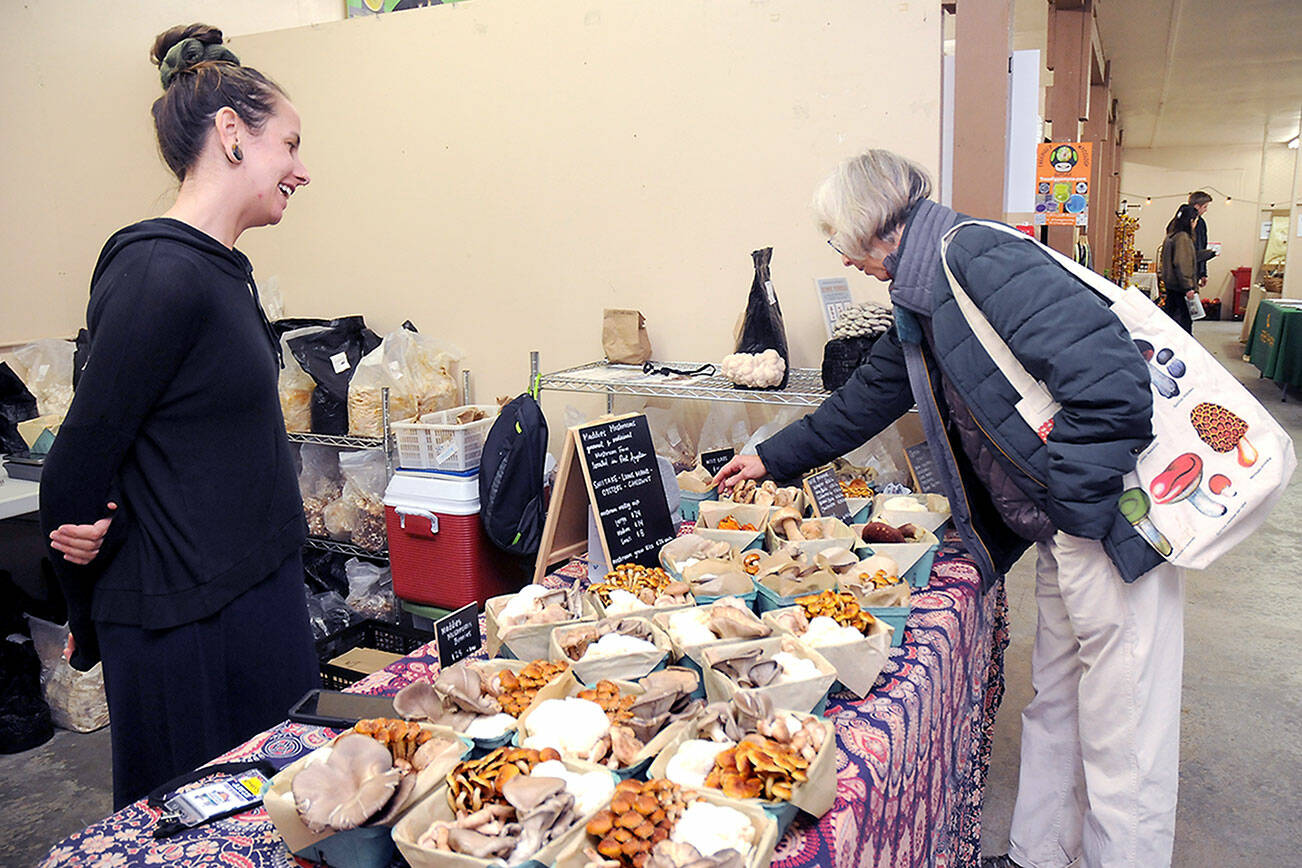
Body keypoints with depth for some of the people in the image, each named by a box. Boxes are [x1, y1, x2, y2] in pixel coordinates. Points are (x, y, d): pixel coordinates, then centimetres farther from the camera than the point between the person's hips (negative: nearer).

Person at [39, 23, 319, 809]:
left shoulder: (224, 269, 8)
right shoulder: (160, 274, -20)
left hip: (257, 591, 8)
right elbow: (81, 462, -15)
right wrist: (92, 631, 0)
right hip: (190, 627, -8)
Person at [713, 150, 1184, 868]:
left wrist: (1074, 500, -19)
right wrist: (773, 458, 32)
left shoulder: (979, 259, -18)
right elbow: (869, 397, 26)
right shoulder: (922, 299, 13)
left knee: (1121, 740, 3)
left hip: (1113, 518, -10)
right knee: (1053, 707, 20)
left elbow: (1108, 371, -28)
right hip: (1059, 524, 10)